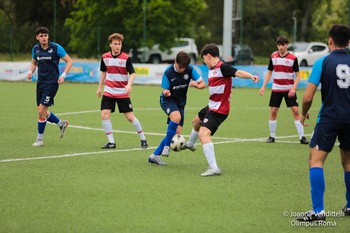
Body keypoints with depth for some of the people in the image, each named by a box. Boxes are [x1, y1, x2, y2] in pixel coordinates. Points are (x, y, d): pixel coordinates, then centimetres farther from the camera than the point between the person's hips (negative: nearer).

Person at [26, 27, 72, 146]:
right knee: (40, 111, 9)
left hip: (52, 82, -6)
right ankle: (61, 123, 34)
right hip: (40, 82, 6)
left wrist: (63, 75, -16)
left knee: (41, 110, -11)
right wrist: (30, 71, 1)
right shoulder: (35, 49, 5)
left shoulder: (56, 47, -10)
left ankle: (39, 139, 3)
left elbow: (69, 61, -4)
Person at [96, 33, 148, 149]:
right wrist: (100, 87, 20)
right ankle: (111, 142, -1)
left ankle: (143, 139, 15)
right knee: (104, 115, -11)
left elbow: (132, 73, -11)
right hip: (108, 91, 3)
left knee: (130, 117, -2)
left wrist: (129, 85, -29)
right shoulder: (105, 57, 2)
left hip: (122, 93, -3)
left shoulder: (126, 58, -10)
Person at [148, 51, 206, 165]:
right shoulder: (168, 73, -17)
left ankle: (154, 155, 7)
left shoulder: (190, 70, -10)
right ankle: (166, 146, -20)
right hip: (167, 100, -5)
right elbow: (165, 91, -10)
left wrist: (196, 85, -30)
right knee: (176, 117, -36)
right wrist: (166, 93, -35)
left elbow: (203, 84, -7)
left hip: (180, 103, 5)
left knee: (177, 132, -2)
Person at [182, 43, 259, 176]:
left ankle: (214, 168, -30)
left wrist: (251, 76, -52)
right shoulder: (211, 69, 8)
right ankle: (190, 144, 69)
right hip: (212, 106, 11)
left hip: (220, 109, -11)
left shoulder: (222, 67, -21)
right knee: (196, 122, 36)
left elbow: (238, 72, -35)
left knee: (203, 133, -27)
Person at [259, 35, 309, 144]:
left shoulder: (293, 58, -6)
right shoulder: (273, 57, 4)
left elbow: (298, 75, -2)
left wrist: (293, 88, -16)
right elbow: (269, 73, 13)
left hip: (289, 89, -3)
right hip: (276, 89, 3)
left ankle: (302, 137, -6)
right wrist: (263, 86, 3)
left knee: (296, 111, -9)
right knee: (273, 111, 1)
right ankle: (272, 136, 13)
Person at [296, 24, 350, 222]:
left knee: (316, 160, -5)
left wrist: (304, 113, 9)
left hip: (329, 118, -4)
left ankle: (318, 211, -16)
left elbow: (308, 97, -10)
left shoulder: (323, 62, -7)